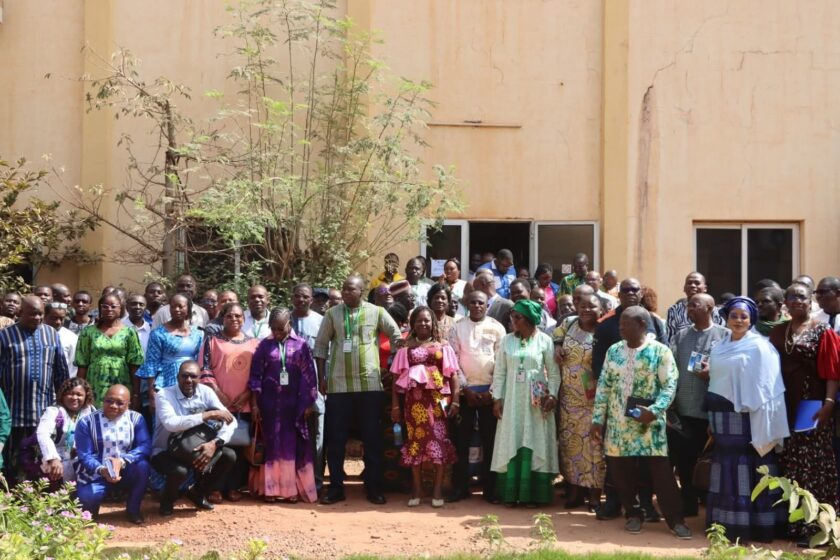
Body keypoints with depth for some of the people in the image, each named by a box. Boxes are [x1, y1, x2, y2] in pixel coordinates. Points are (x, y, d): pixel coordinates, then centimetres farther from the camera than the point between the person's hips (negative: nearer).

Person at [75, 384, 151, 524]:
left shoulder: (136, 419, -4)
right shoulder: (87, 422, -7)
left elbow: (145, 446, -15)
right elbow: (85, 455, -12)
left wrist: (122, 461, -32)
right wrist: (101, 470, -33)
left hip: (125, 471, 2)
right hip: (95, 473, -1)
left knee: (142, 465, -29)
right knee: (88, 498, -30)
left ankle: (133, 510, -7)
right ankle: (91, 510, 11)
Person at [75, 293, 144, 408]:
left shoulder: (129, 332, 4)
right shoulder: (88, 332, 7)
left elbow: (135, 366, 1)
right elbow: (82, 365, 6)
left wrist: (136, 395, -4)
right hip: (95, 390, 1)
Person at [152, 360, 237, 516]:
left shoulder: (206, 392, -7)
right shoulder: (164, 395, -19)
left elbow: (230, 421, -14)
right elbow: (171, 423, -39)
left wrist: (214, 443, -33)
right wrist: (208, 414, -37)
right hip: (165, 452, -5)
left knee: (229, 456, -15)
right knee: (180, 471, -36)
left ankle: (198, 493, 10)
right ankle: (167, 500, 1)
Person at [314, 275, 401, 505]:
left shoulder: (376, 312, 0)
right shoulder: (332, 313, 3)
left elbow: (397, 336, 8)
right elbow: (321, 345, 7)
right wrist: (321, 377, 2)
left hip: (370, 383, -1)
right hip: (339, 384, 1)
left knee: (372, 437, 4)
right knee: (336, 437, 4)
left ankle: (374, 487, 13)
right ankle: (336, 487, 12)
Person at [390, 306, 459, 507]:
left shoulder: (443, 346, 8)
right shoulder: (406, 348, 9)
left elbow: (453, 375, 3)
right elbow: (397, 378, 6)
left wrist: (455, 400, -6)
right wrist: (395, 404, 0)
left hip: (438, 399, -1)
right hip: (415, 400, 1)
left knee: (438, 440, -3)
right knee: (415, 441, 2)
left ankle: (438, 490, 2)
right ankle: (416, 490, 10)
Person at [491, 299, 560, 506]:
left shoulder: (544, 340, -3)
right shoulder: (507, 340, 4)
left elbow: (554, 373, 1)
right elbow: (499, 372, 6)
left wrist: (552, 395, -9)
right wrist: (497, 398, 0)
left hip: (536, 401, -2)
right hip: (512, 399, 2)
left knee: (534, 444, 1)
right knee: (511, 444, 3)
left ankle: (532, 493, 7)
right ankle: (511, 493, 9)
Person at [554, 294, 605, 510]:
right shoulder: (569, 323, 5)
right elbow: (557, 335, 24)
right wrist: (557, 346, 3)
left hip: (593, 398, -4)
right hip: (569, 397, 4)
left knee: (593, 442, -2)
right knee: (570, 442, 7)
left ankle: (594, 492, 6)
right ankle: (574, 489, 17)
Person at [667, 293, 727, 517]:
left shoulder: (725, 336, -1)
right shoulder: (680, 336, 12)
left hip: (712, 412, -4)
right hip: (682, 411, 4)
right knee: (684, 461, 8)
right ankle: (688, 503, 21)